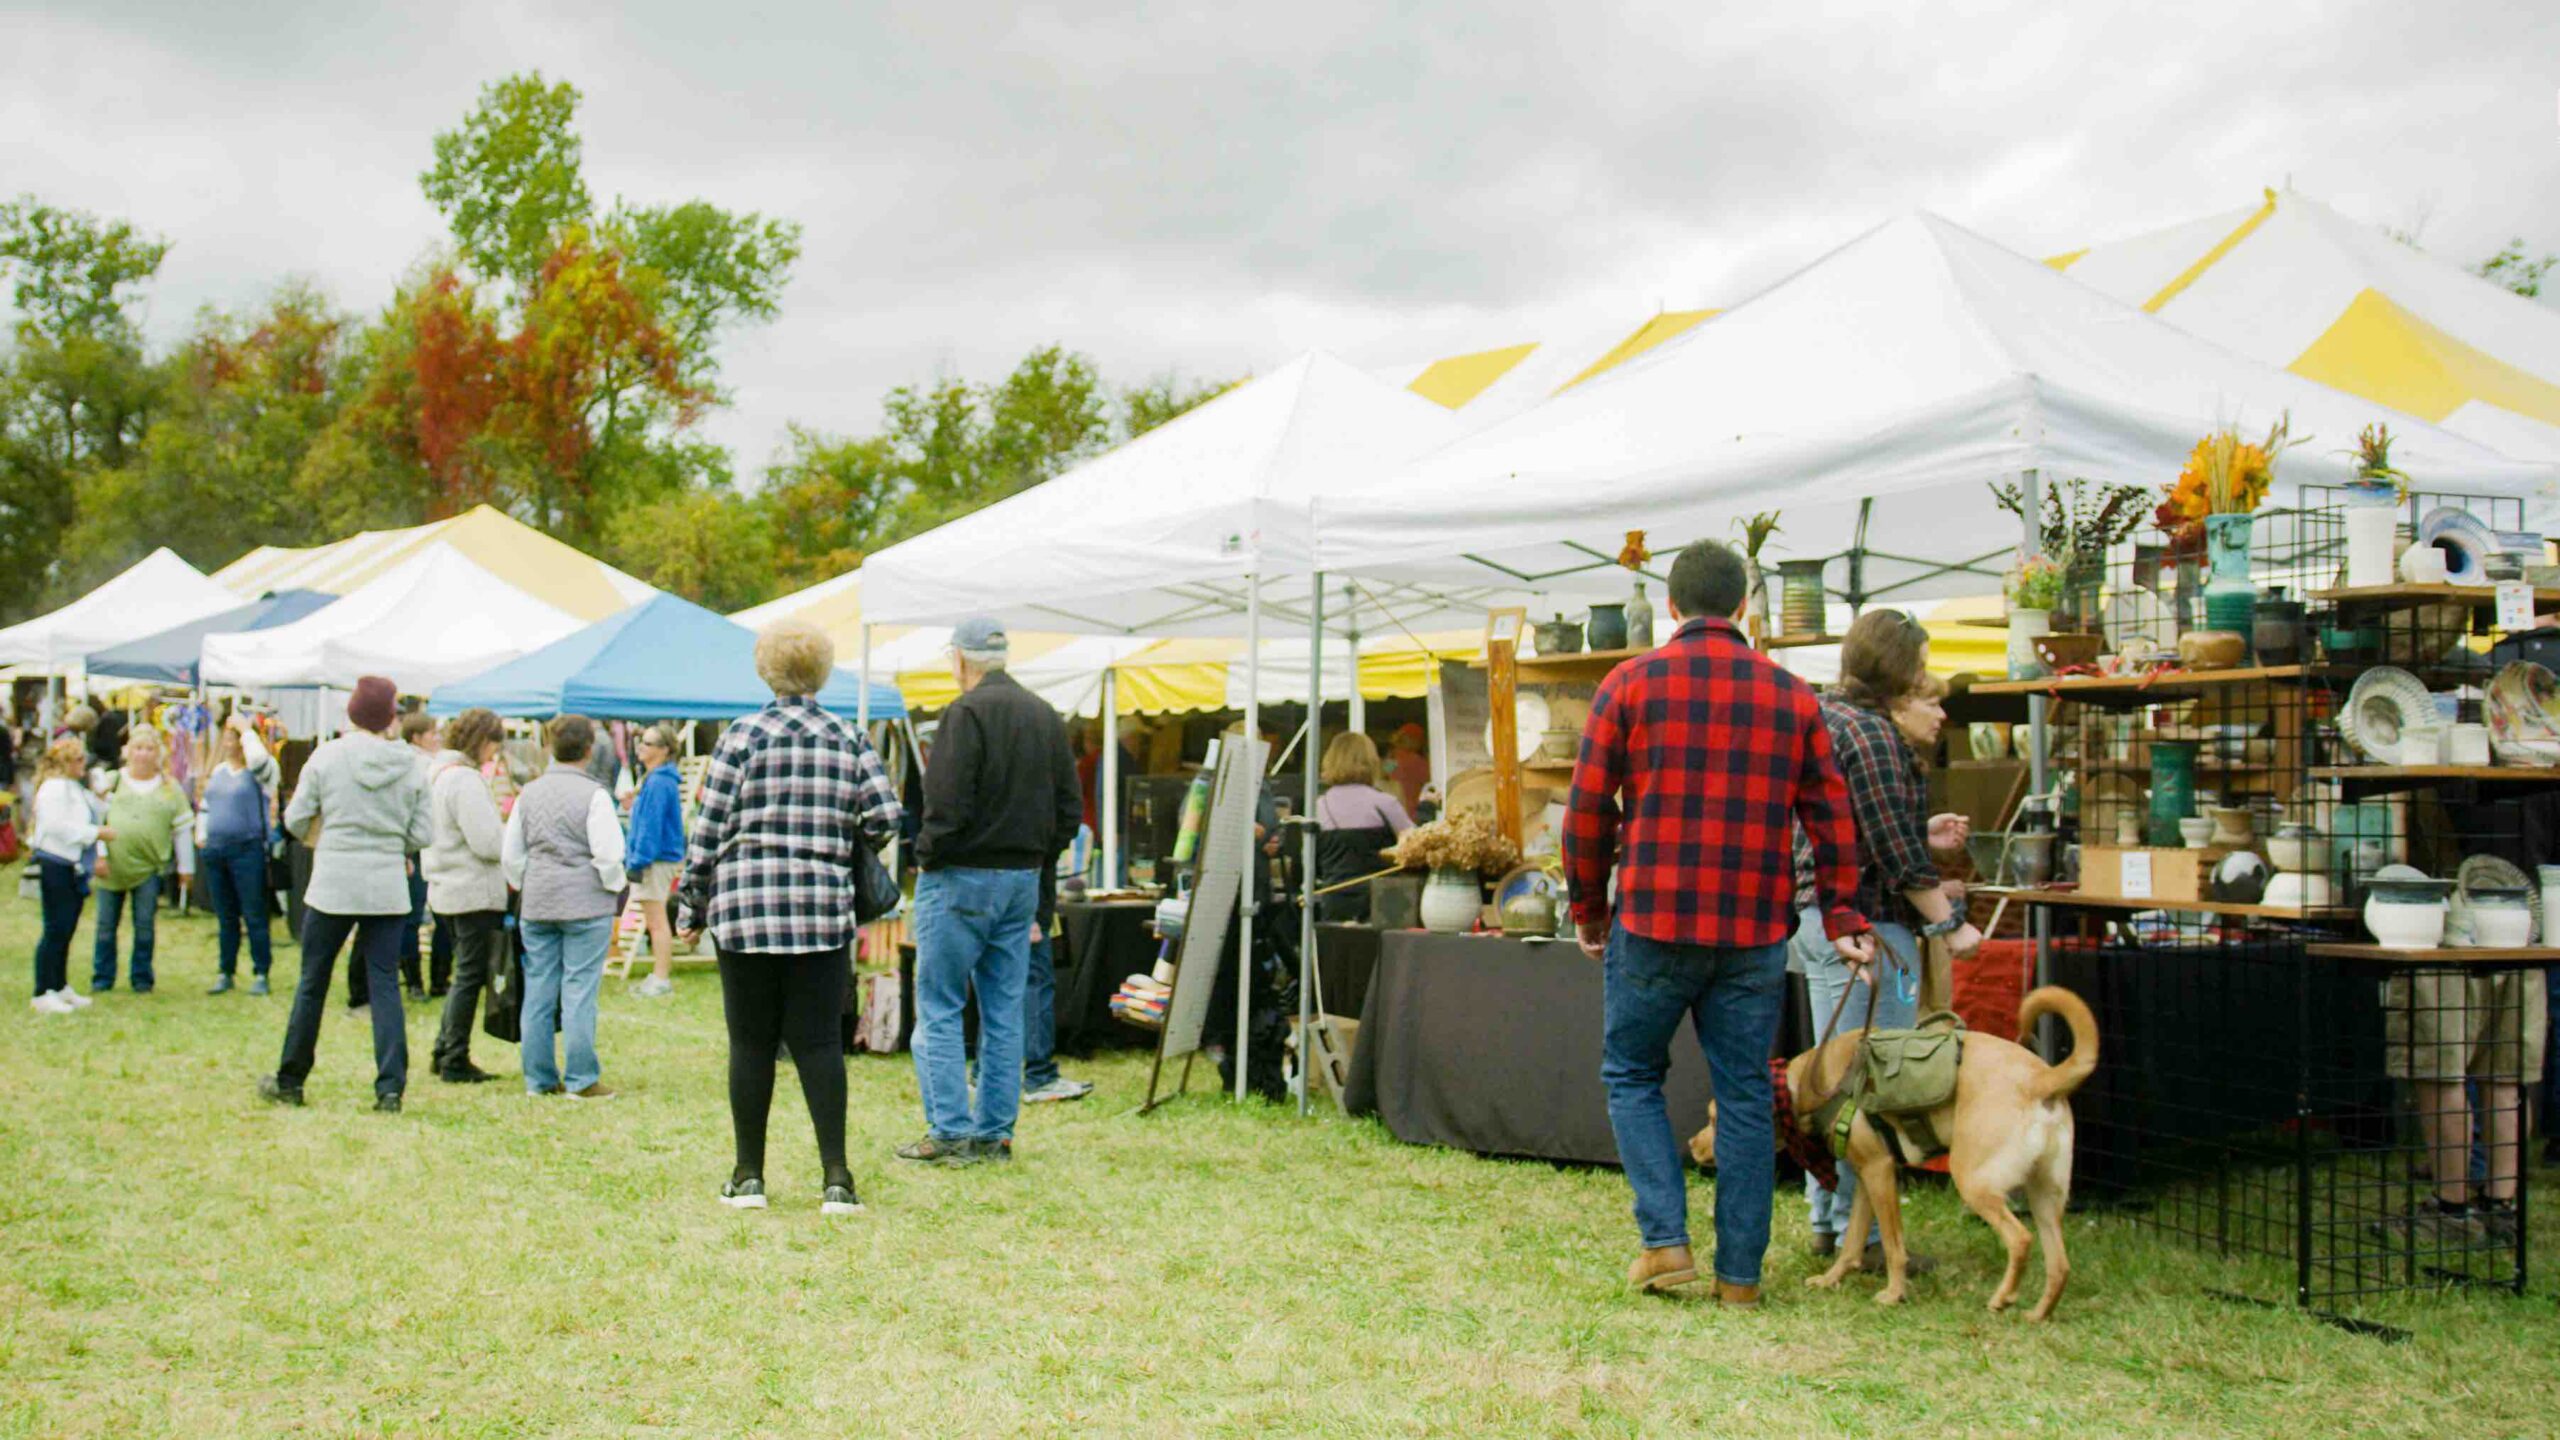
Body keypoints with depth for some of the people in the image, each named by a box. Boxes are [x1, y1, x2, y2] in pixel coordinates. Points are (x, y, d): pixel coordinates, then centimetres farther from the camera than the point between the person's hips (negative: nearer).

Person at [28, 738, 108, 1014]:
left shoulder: (76, 788, 17)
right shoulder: (54, 788, -13)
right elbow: (58, 825, -22)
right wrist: (97, 833, -20)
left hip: (73, 866, 10)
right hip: (56, 864, -10)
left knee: (66, 930, 14)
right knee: (56, 929, -7)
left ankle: (60, 987, 23)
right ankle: (43, 994, -3)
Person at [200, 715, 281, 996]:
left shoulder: (260, 772, -5)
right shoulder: (219, 770, 16)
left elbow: (257, 757, -30)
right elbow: (206, 806, 24)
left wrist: (245, 729, -15)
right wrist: (202, 836, 12)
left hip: (247, 849, -6)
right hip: (215, 850, 7)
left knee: (254, 916, -3)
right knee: (225, 917, 12)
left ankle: (261, 973, 3)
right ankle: (226, 972, 19)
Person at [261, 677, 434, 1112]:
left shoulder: (326, 757, -4)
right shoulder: (411, 769, 0)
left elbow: (295, 819, -1)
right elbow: (422, 835, 0)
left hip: (333, 885, -1)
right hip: (388, 889, 1)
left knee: (312, 984, 10)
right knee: (385, 985, 4)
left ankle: (289, 1081, 22)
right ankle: (390, 1087, -1)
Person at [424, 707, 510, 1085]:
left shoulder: (435, 773, 13)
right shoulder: (465, 780, -18)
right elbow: (488, 842, -22)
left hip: (446, 891, 10)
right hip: (475, 893, -10)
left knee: (465, 973, 18)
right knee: (471, 976, 0)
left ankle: (445, 1053, 21)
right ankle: (455, 1061, 6)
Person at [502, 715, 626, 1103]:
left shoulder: (529, 793, 8)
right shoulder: (594, 795, -10)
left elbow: (510, 854, 12)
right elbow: (608, 855, -13)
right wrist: (615, 891, 3)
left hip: (537, 906, 5)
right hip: (586, 904, -5)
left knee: (538, 991, 9)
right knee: (579, 991, -2)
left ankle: (538, 1078, 15)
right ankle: (581, 1080, 1)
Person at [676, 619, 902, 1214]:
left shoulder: (743, 736, -2)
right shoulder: (849, 737, 5)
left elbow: (708, 831, -2)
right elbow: (886, 817, -1)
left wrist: (691, 905, 7)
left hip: (746, 906, -2)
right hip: (825, 909, 2)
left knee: (751, 1043, 7)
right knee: (820, 1042, 4)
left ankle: (749, 1175, 14)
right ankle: (836, 1176, -2)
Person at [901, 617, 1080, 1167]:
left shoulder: (967, 713, -13)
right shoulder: (1046, 716, 11)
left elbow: (947, 805, -20)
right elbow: (1070, 808, 12)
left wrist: (928, 855, -5)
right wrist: (1037, 858, 14)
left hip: (962, 878, -7)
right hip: (1023, 881, 7)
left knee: (938, 1008, 1)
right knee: (1004, 1011, 11)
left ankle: (950, 1132, -1)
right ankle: (995, 1132, 14)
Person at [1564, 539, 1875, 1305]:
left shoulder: (1631, 683, 0)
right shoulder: (1793, 695, 7)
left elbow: (1588, 809, 0)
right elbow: (1830, 814, 6)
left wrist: (1587, 908, 10)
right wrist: (1842, 915, 10)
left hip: (1652, 924, -2)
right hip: (1755, 932, 2)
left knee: (1632, 1076, 14)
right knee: (1744, 1094, 9)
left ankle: (1665, 1239, 4)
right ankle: (1740, 1271, 13)